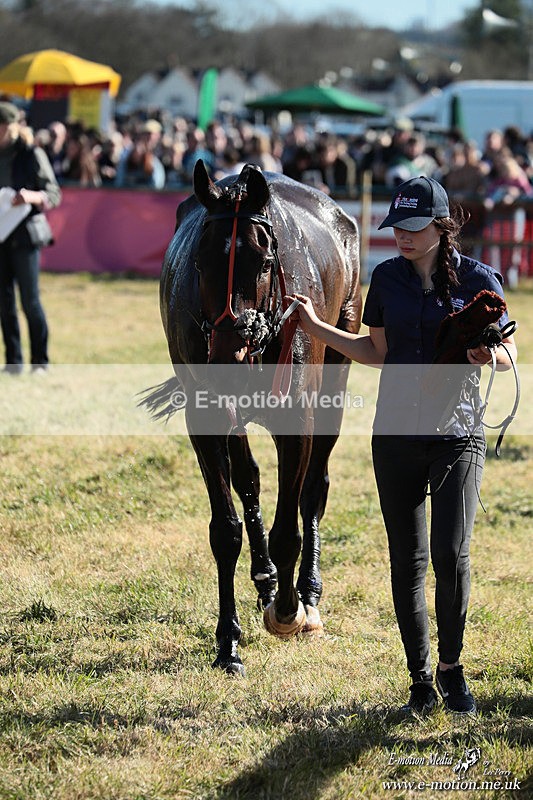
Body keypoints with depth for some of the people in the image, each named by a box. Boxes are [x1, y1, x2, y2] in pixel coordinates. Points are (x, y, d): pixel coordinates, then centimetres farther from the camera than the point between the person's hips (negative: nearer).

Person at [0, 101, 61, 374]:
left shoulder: (32, 155, -2)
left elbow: (54, 195, -3)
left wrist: (32, 196, -21)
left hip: (24, 234, -4)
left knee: (30, 300, -5)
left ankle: (40, 361, 2)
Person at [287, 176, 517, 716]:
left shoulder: (478, 280, -5)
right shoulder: (388, 278, 4)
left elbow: (510, 355, 2)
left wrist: (489, 355, -20)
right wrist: (317, 328, 7)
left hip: (457, 434, -3)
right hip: (396, 435, 3)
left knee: (451, 555, -12)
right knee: (406, 561, 6)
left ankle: (452, 667, 9)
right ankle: (420, 678, 17)